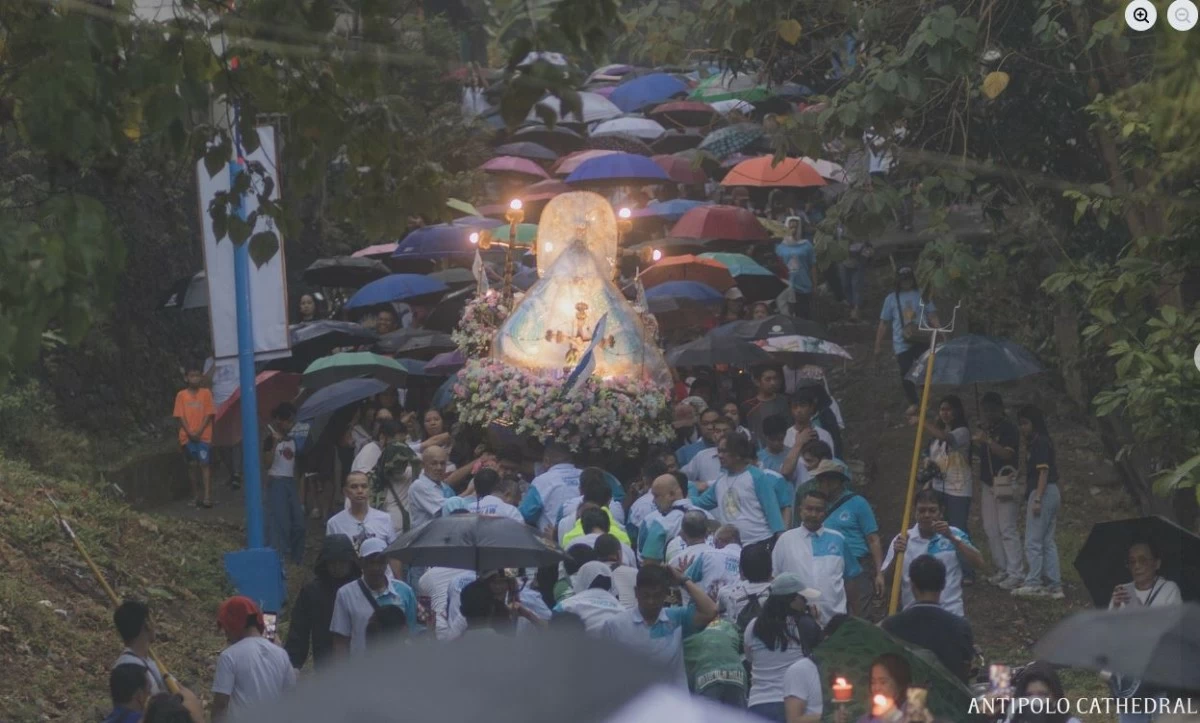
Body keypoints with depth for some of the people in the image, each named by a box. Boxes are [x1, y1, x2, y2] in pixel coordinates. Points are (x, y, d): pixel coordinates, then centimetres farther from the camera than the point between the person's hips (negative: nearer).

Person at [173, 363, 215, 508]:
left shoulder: (206, 393, 2)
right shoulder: (181, 395, 3)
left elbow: (209, 414, -1)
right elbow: (180, 416, 1)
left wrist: (199, 431, -11)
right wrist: (189, 433, -10)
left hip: (204, 435, -1)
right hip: (187, 436, 1)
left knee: (204, 463, -8)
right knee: (192, 465, 5)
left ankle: (207, 496, -13)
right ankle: (196, 495, 12)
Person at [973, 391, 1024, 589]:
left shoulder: (1009, 429, -10)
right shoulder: (986, 429, 15)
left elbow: (1007, 454, -22)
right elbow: (980, 454, 17)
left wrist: (987, 441, -28)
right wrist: (978, 442, -2)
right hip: (988, 484, 9)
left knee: (1008, 530, -11)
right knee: (991, 530, 9)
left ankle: (1016, 574, -12)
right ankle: (1002, 571, 15)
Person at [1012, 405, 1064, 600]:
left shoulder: (1039, 443, -13)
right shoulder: (1034, 443, 16)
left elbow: (1044, 471, -19)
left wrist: (1037, 499, -23)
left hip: (1043, 492, -10)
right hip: (1052, 493, 10)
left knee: (1033, 542, -8)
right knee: (1048, 542, 11)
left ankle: (1033, 584, -9)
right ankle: (1054, 585, 10)